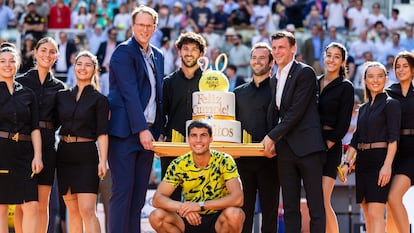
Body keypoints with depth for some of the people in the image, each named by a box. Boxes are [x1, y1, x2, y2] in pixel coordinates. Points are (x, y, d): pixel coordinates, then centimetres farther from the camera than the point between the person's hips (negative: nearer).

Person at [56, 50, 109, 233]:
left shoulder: (99, 100, 0)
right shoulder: (62, 96, 12)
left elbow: (102, 134, -5)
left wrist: (103, 161, -15)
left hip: (87, 156, -4)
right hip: (64, 155, 4)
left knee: (87, 210, -13)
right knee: (73, 212, 6)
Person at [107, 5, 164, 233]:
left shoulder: (158, 56, 17)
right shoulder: (123, 52, -6)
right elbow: (130, 93, -13)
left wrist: (159, 130, 10)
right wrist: (141, 129, -18)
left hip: (147, 132, 7)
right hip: (125, 131, -7)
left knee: (139, 194, 6)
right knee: (122, 191, -8)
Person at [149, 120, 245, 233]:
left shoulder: (224, 161, -13)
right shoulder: (179, 164, -6)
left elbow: (237, 198, -25)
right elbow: (157, 199, -12)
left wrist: (200, 205, -33)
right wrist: (182, 207, -33)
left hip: (218, 220, -3)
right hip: (190, 219, 3)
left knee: (235, 214, -36)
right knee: (157, 216, -23)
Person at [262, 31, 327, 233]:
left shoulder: (305, 73, -6)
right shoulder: (277, 79, 19)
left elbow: (297, 111, -13)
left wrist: (273, 136, -9)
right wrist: (272, 141, 4)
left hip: (307, 147, -8)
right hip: (285, 148, 8)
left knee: (316, 206, -5)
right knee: (290, 208, 6)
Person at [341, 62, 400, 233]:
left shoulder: (391, 104, -2)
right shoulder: (363, 108, 18)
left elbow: (393, 138, -11)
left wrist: (387, 166, -20)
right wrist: (346, 163, 7)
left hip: (380, 161, -7)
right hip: (362, 162, 7)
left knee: (375, 214, -15)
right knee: (368, 216, 6)